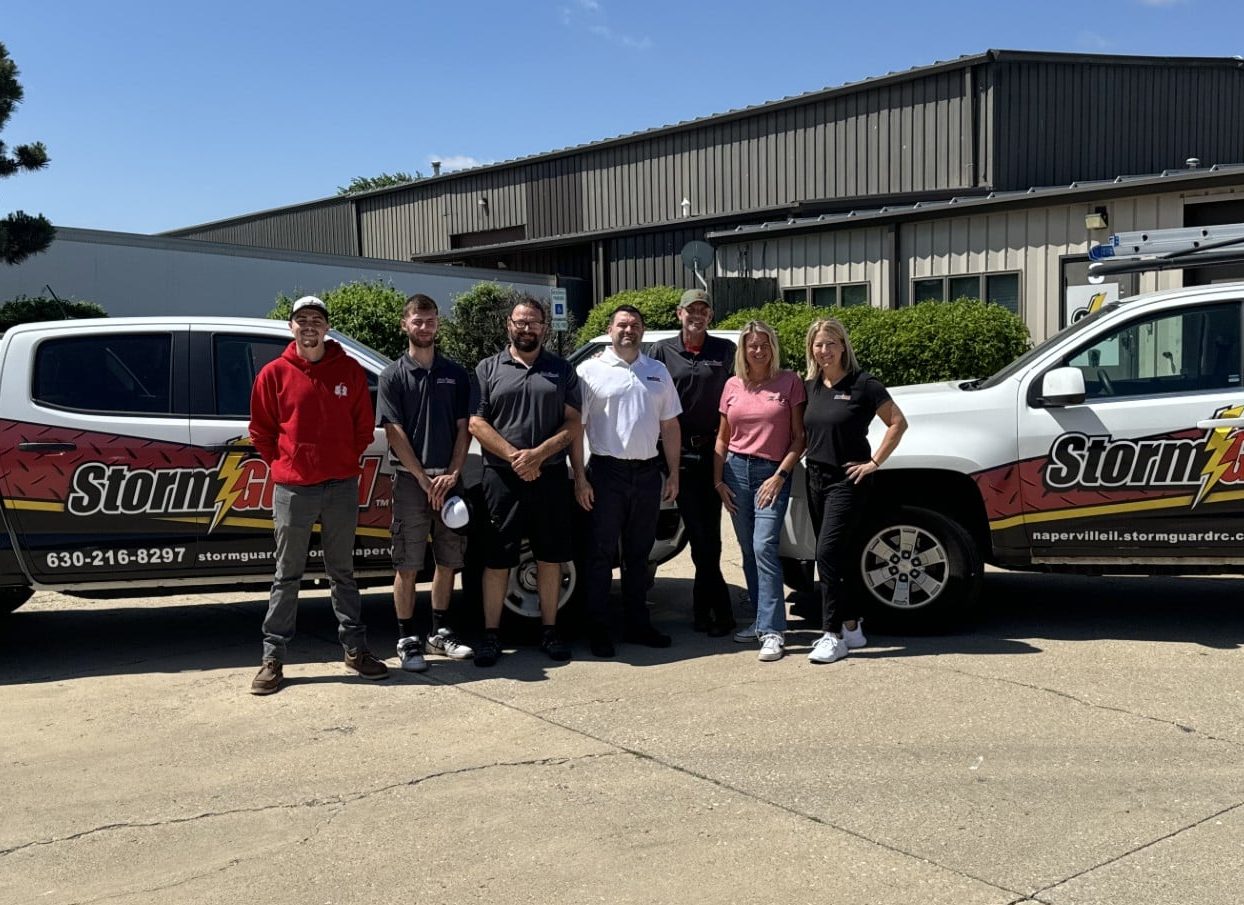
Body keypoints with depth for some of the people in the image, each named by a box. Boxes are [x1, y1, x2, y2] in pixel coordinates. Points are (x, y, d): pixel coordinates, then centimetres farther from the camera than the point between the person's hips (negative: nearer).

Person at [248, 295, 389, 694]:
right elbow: (261, 430, 6)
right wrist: (283, 466, 2)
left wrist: (346, 461, 5)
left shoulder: (350, 371, 3)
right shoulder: (274, 373, 0)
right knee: (287, 576, 6)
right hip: (292, 489, -1)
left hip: (341, 486, 1)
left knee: (342, 572, 12)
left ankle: (355, 649, 20)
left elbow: (364, 425, 9)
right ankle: (273, 658, 12)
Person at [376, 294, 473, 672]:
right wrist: (424, 479, -11)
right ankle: (408, 639, 8)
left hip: (447, 480, 4)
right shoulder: (393, 375, 1)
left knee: (447, 561, 10)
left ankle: (439, 632, 22)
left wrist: (452, 473, -6)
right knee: (407, 565, -1)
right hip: (410, 480, -3)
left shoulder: (455, 374, 10)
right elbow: (395, 433, -5)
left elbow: (463, 428, 7)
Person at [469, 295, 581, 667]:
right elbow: (476, 423, -1)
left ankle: (550, 630, 18)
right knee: (496, 559, 2)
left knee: (550, 557, 8)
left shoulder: (562, 370, 10)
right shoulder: (488, 369, 6)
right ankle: (491, 634, 10)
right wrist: (513, 456, -13)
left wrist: (539, 453, -12)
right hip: (501, 477, -1)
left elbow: (573, 423, 4)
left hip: (551, 476, 2)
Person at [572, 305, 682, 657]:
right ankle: (597, 628, 6)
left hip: (648, 473, 4)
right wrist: (580, 478, -10)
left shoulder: (657, 372, 12)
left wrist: (674, 474, 7)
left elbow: (670, 425, 13)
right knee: (602, 553, 0)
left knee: (638, 553, 12)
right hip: (606, 472, -4)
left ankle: (636, 623, 21)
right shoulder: (590, 370, -1)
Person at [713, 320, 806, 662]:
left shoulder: (789, 382, -1)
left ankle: (773, 631, -15)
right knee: (748, 551, 9)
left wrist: (780, 475, -10)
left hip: (772, 473, -4)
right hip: (736, 470, 4)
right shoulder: (733, 386, 9)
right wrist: (718, 480, 6)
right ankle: (762, 618, 21)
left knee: (764, 547, -15)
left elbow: (799, 437, -2)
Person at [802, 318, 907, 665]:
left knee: (828, 553, -14)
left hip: (847, 480, -7)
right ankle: (852, 626, 21)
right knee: (832, 556, 10)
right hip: (816, 478, 7)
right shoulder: (811, 387, 10)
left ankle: (834, 635, -8)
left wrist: (874, 461, -10)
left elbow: (898, 423, -7)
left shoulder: (863, 384, -8)